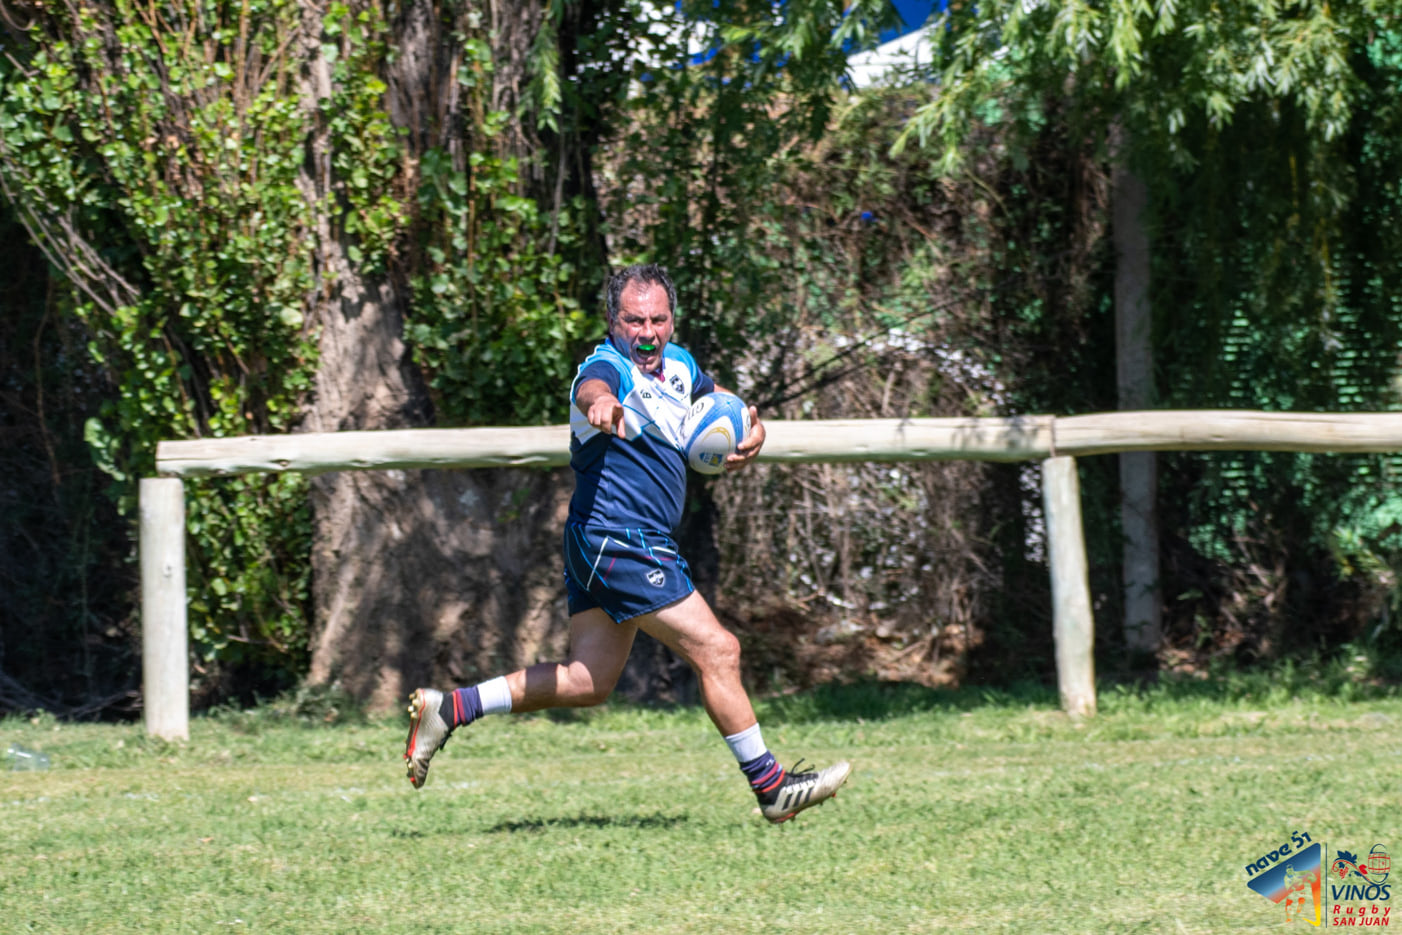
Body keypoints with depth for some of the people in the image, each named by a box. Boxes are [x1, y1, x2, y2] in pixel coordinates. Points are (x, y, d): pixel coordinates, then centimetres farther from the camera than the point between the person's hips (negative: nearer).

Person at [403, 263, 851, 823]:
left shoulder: (676, 364, 11)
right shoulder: (609, 367, -16)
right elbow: (591, 389, -41)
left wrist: (751, 430, 5)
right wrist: (600, 405, -66)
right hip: (619, 541, -10)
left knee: (587, 683, 12)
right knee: (717, 652, -7)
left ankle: (447, 709, 14)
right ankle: (771, 787, 1)